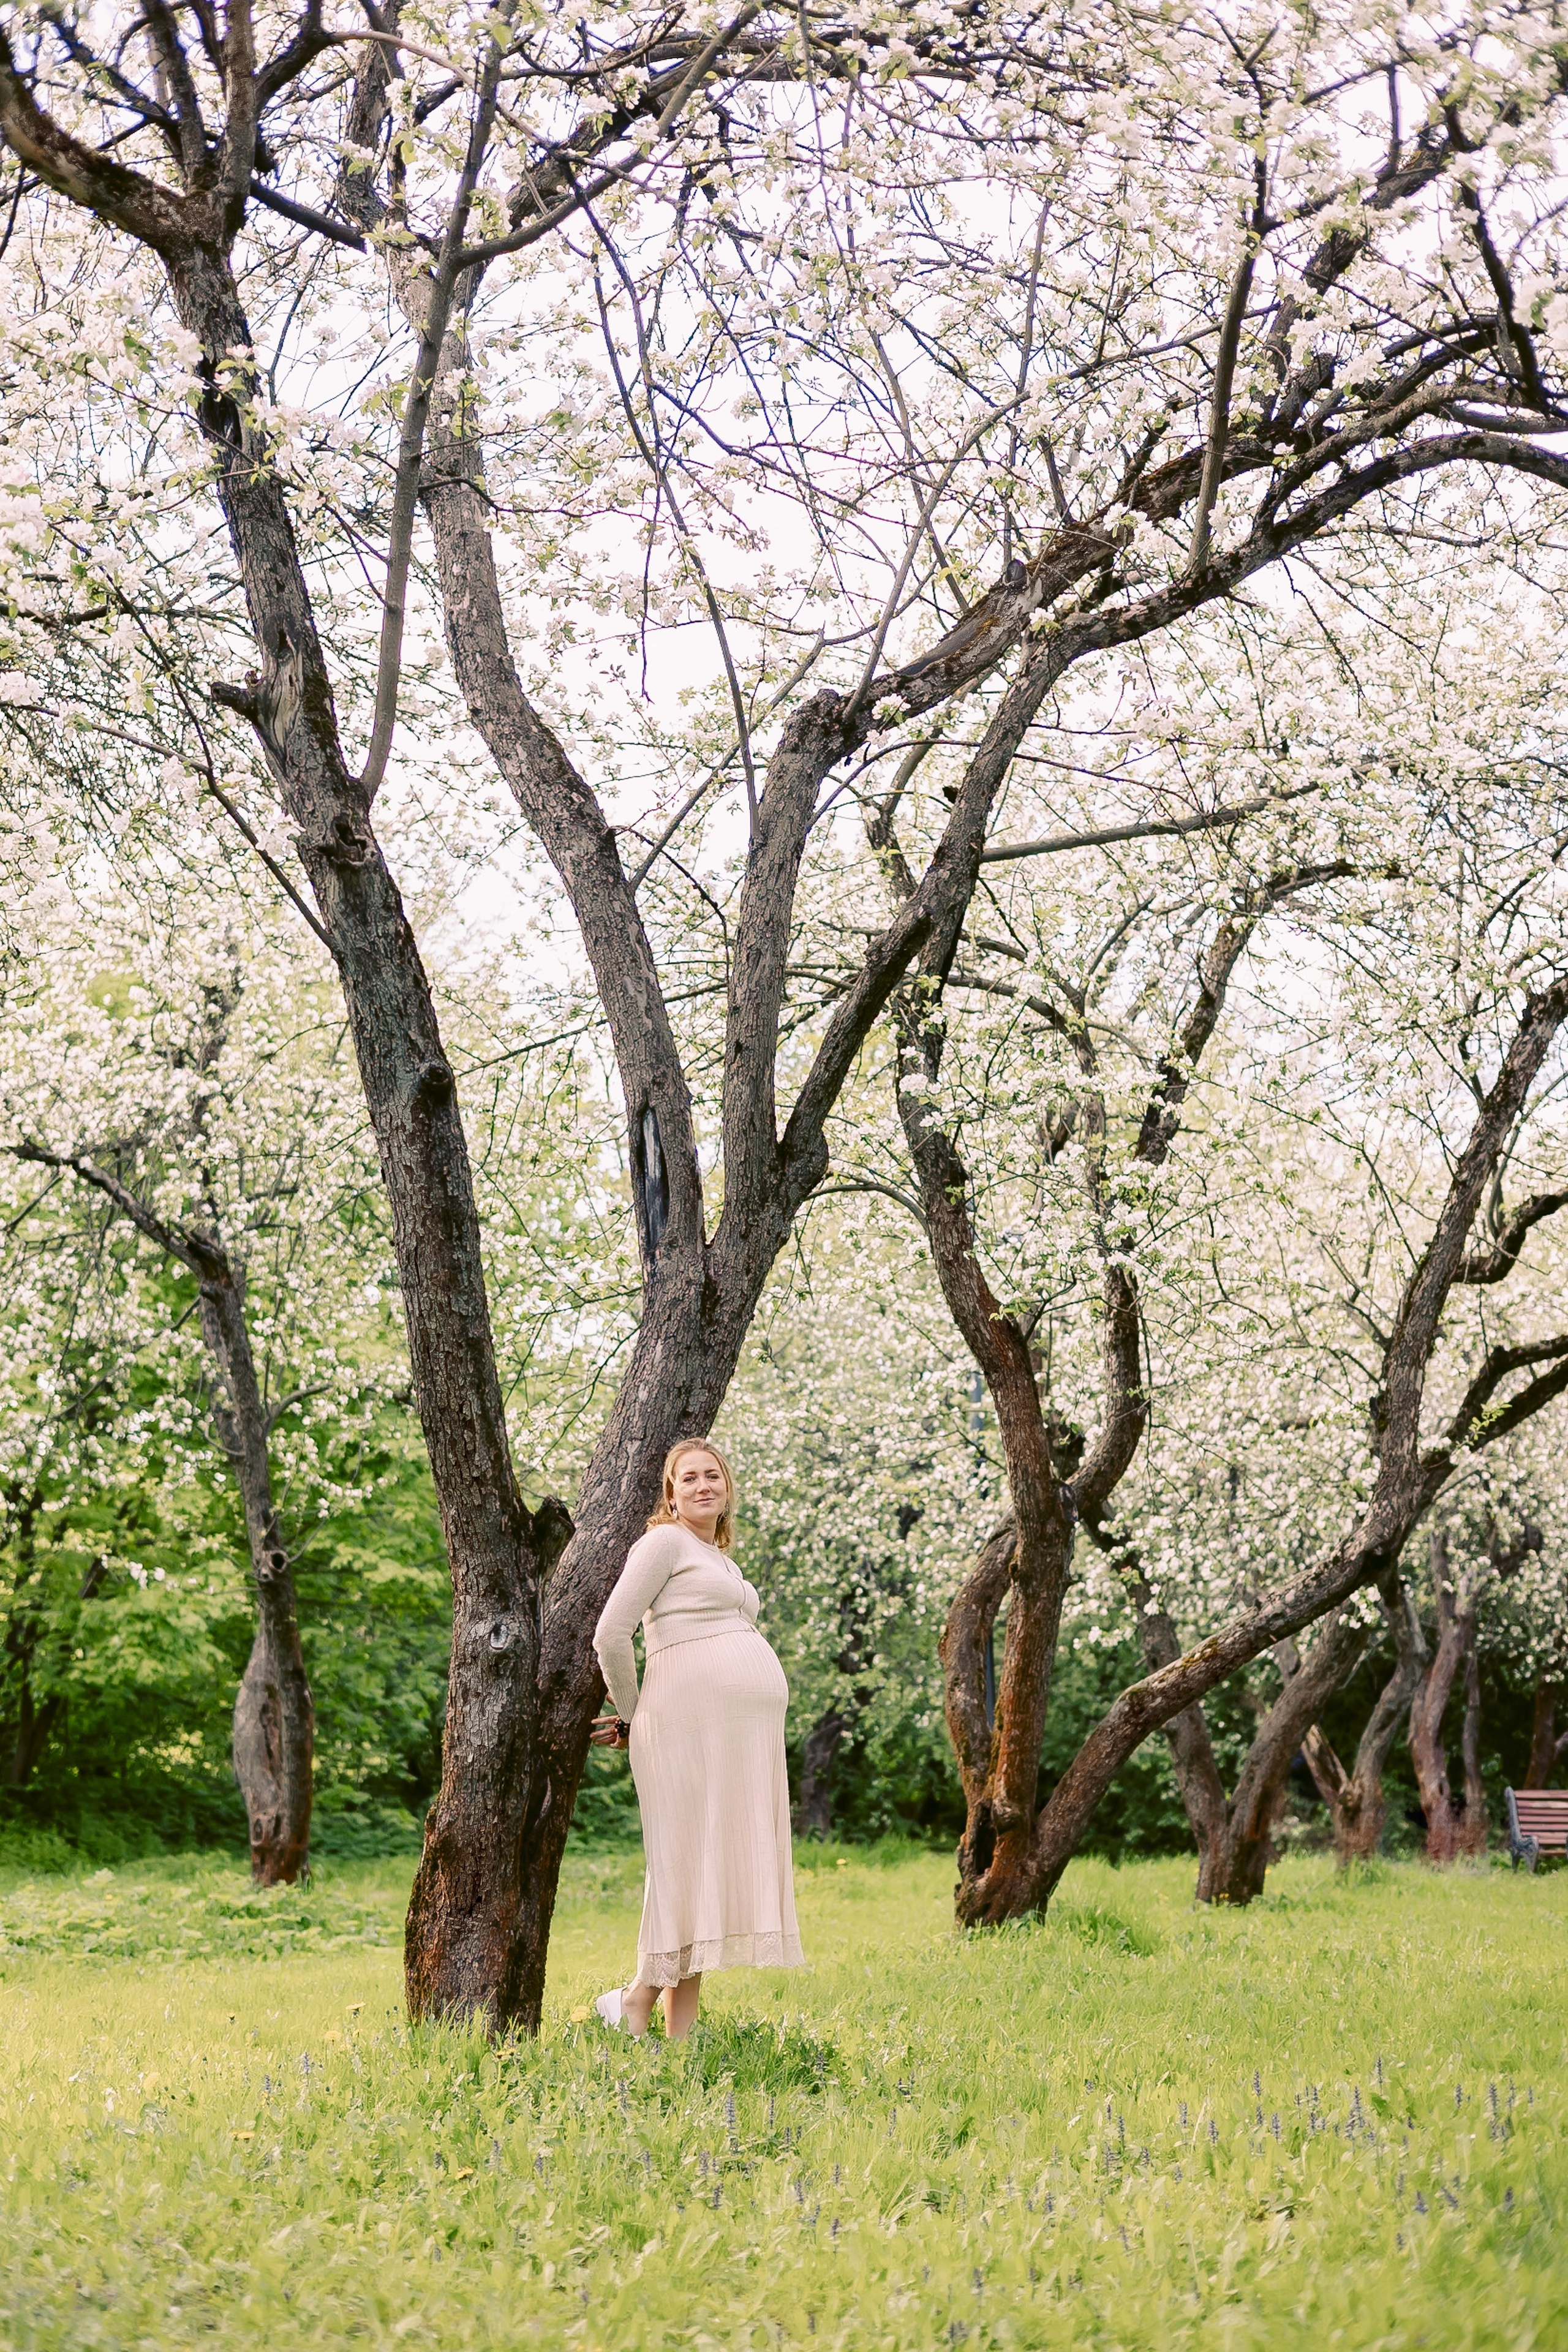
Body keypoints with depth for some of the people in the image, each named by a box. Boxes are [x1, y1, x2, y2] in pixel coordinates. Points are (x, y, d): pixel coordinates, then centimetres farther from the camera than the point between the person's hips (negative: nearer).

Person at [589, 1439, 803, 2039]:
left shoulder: (721, 1560, 25)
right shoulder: (664, 1541, 0)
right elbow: (611, 1633, -8)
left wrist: (642, 1717, 17)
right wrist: (632, 1715, 3)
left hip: (749, 1725, 8)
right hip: (694, 1718, -8)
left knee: (723, 1862, 4)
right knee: (690, 1854, -10)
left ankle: (681, 2029, 7)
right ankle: (639, 1996, -1)